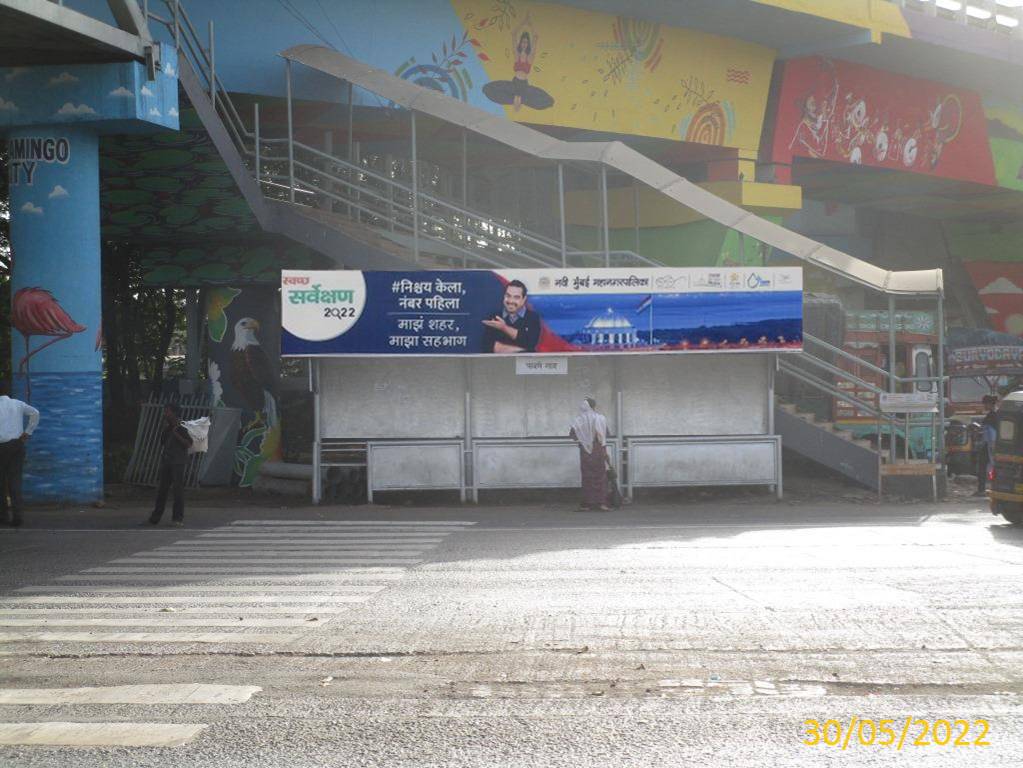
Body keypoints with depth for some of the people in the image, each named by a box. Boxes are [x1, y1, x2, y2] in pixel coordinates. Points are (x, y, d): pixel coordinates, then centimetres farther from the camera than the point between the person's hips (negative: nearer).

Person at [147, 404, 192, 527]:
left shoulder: (181, 428, -6)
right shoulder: (168, 428, 15)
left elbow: (189, 444, -13)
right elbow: (162, 441, 15)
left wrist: (176, 434, -16)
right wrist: (165, 429, 3)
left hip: (178, 462, -7)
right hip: (166, 461, 7)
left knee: (178, 489, -5)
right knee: (162, 489, 7)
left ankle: (178, 518, -1)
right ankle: (155, 518, 10)